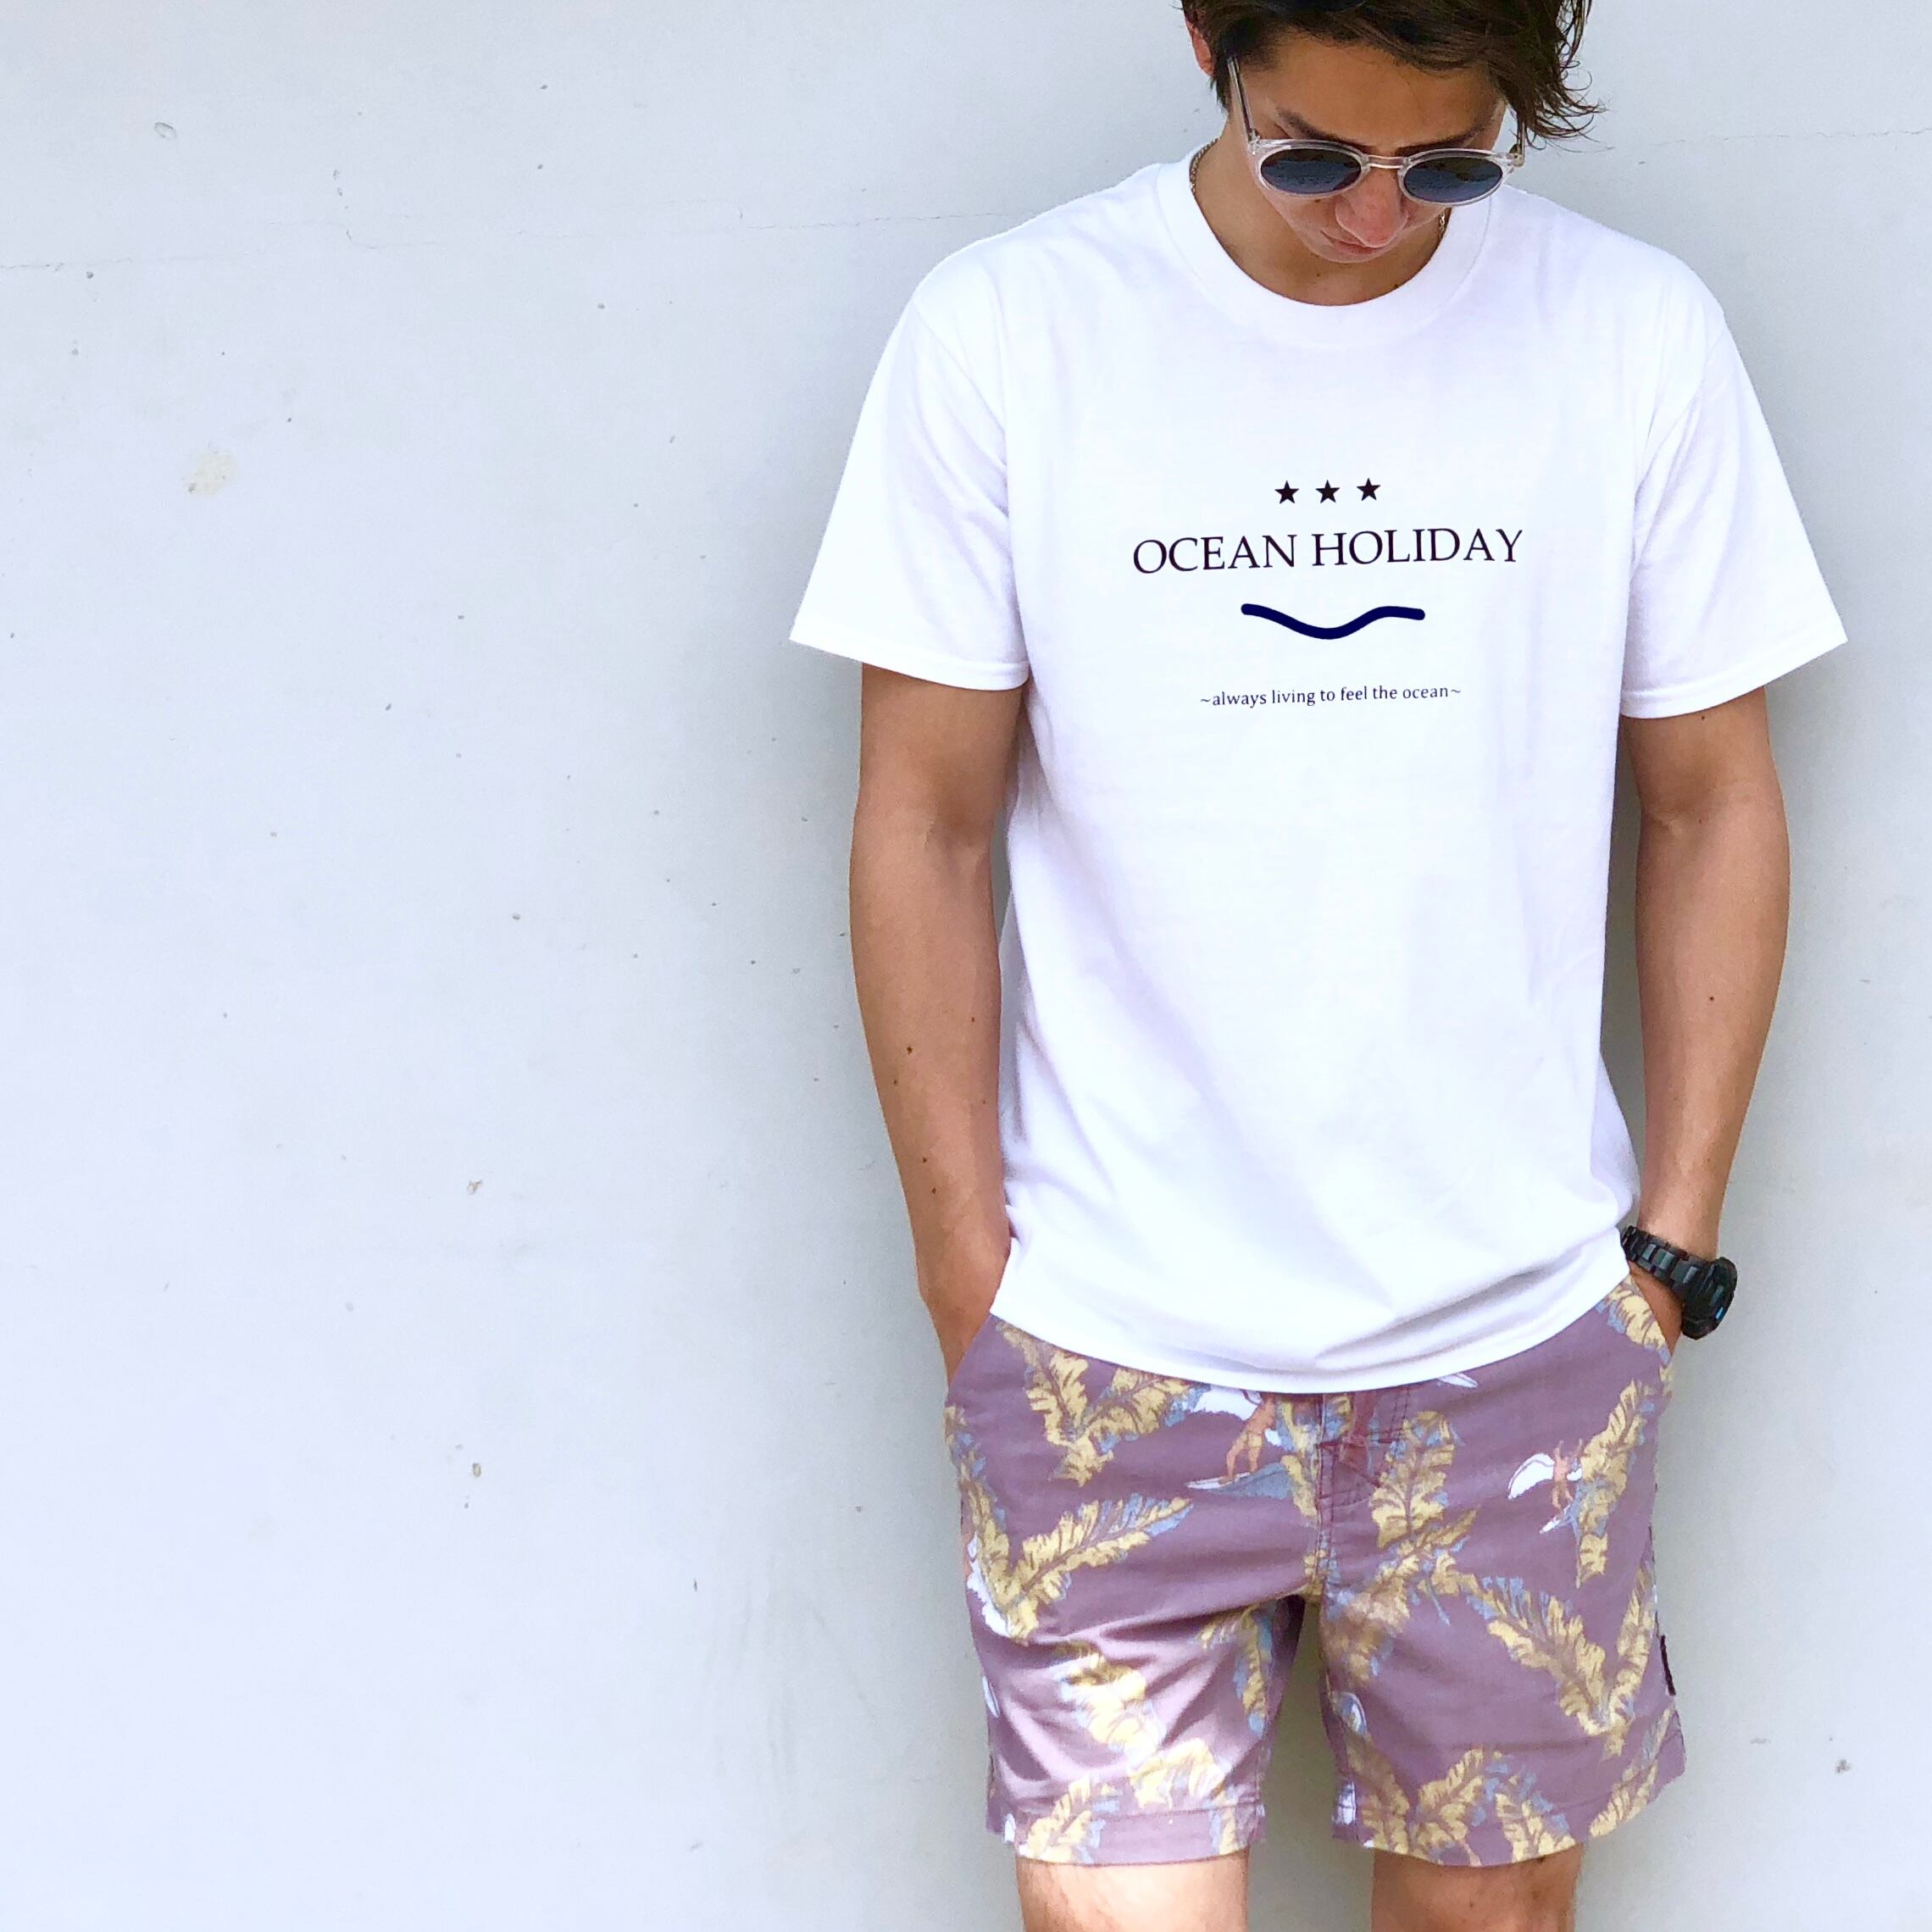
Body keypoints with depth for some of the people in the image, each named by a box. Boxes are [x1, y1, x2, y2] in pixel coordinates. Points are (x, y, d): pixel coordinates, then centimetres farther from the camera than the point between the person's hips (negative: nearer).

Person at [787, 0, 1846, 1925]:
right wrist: (967, 1267, -1)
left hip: (1522, 1339, 2)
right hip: (1113, 1350, -1)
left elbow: (1713, 805, 7)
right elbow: (927, 823, -1)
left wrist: (1675, 1238, 5)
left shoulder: (1638, 336, 0)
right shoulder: (1001, 334, -5)